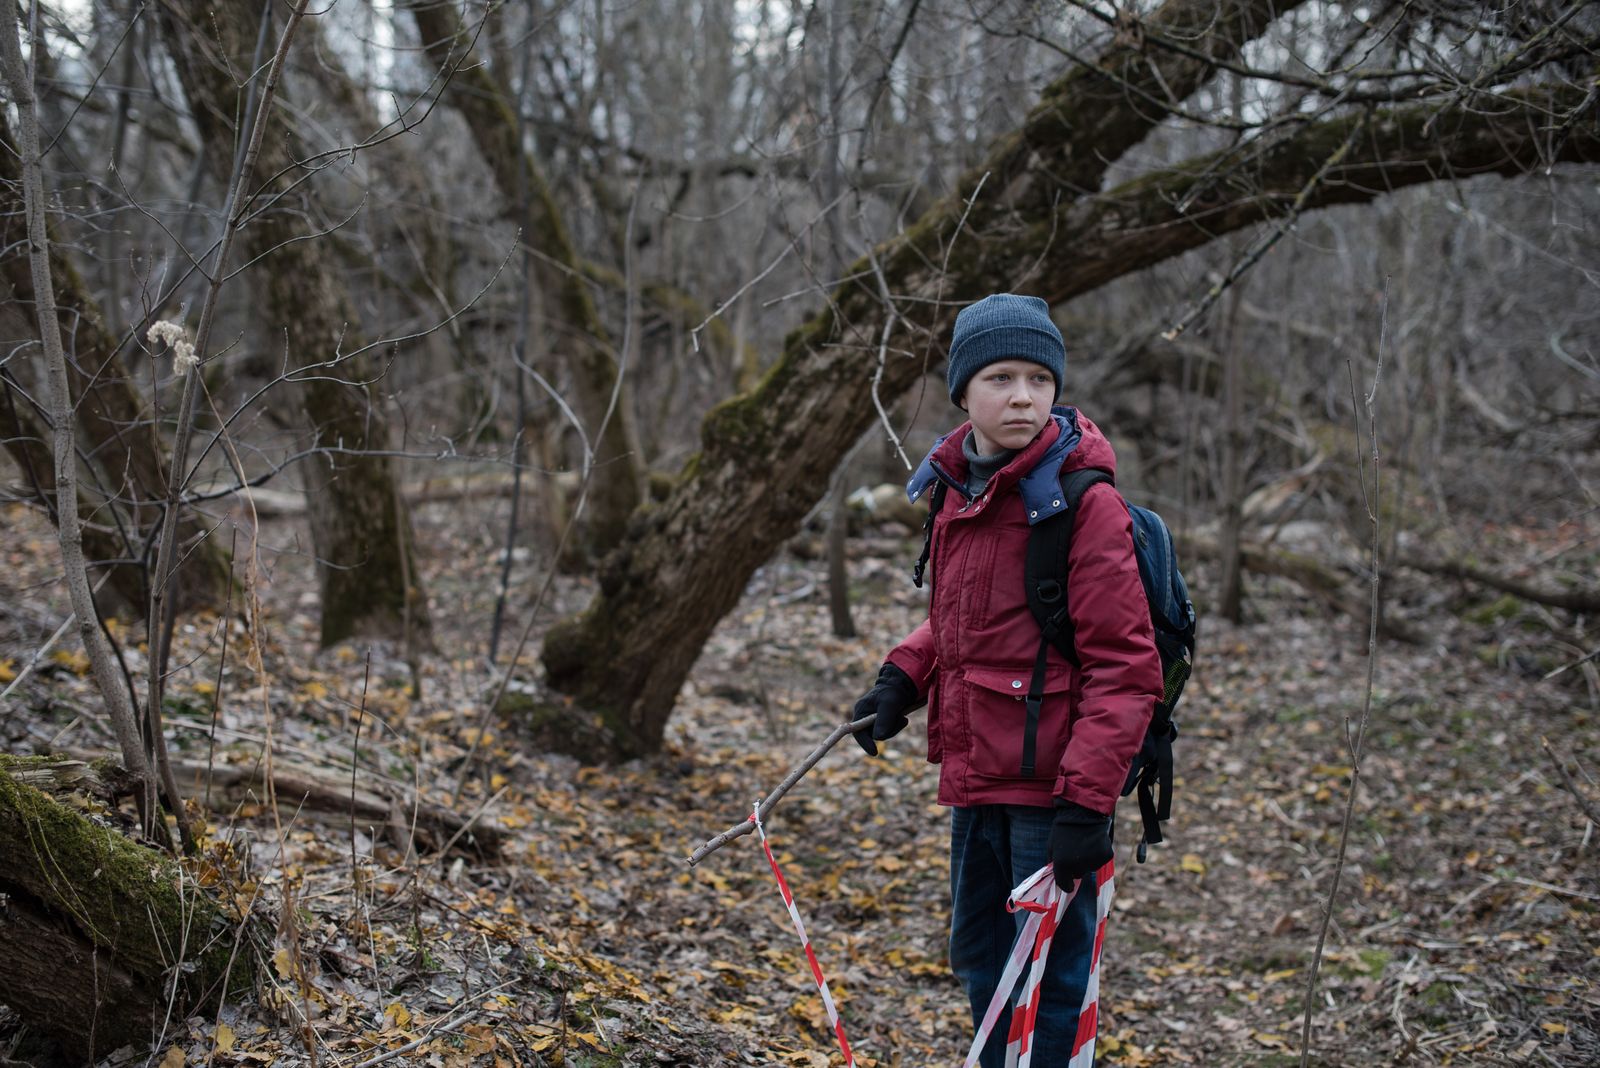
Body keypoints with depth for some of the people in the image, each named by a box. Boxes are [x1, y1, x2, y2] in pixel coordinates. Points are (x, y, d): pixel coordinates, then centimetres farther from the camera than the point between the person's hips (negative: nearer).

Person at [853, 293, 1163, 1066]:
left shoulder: (1084, 503, -15)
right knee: (979, 959, 19)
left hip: (1051, 785, -7)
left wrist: (1086, 800, -22)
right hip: (976, 778, 8)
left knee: (1049, 975, 0)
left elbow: (1122, 667, -17)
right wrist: (902, 676, 5)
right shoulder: (960, 490, 8)